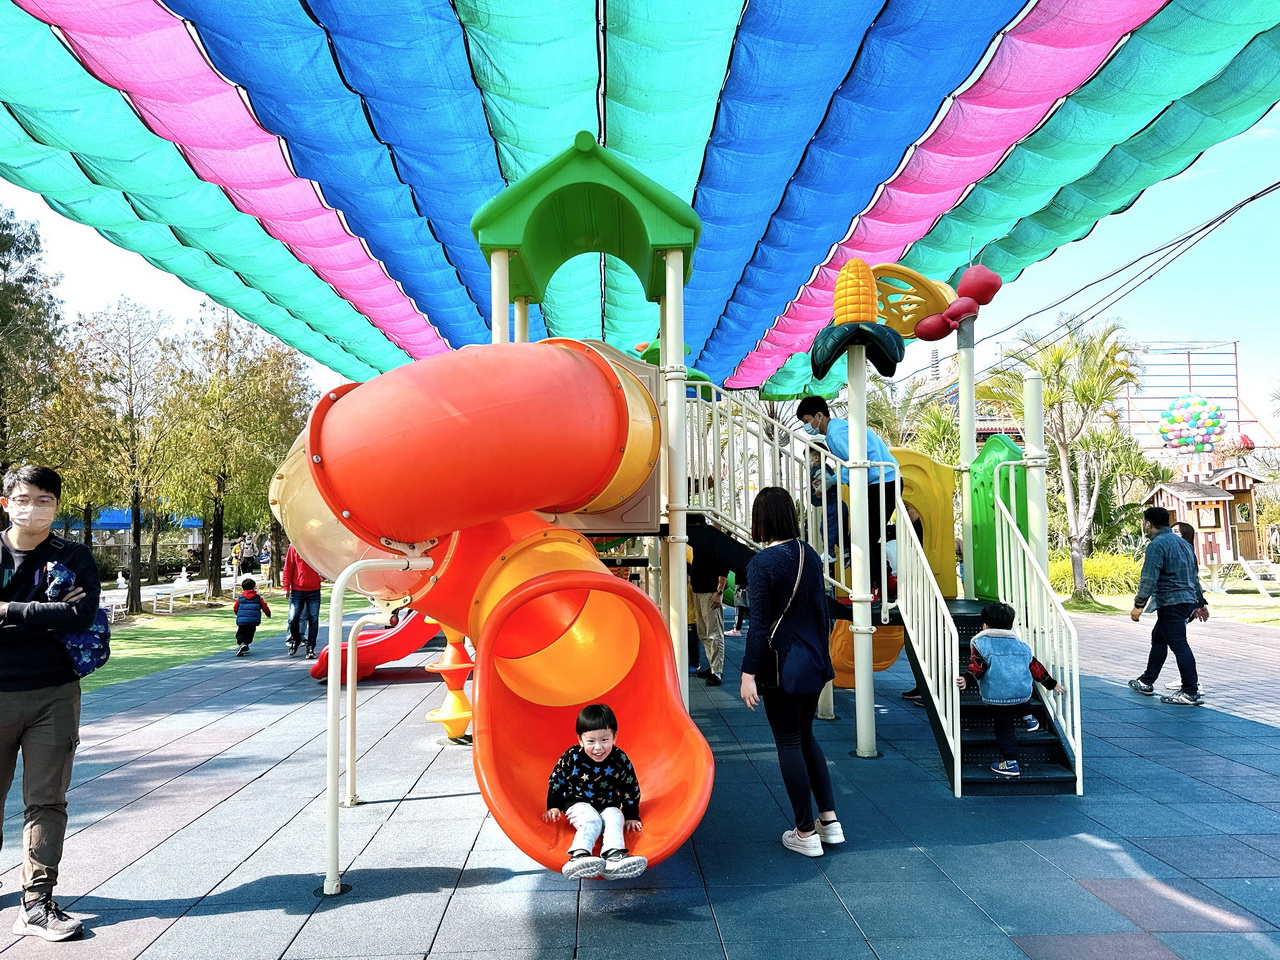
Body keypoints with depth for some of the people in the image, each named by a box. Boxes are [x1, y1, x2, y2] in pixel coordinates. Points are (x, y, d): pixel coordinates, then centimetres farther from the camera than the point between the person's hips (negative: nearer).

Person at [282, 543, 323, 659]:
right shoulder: (294, 546, 0)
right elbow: (288, 567, 1)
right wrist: (286, 586, -5)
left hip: (314, 590, 1)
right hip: (297, 590, -1)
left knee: (313, 620, -1)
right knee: (293, 619, -2)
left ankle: (310, 648, 8)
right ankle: (295, 640, 26)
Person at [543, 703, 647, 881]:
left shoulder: (620, 759, -8)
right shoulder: (572, 757, -10)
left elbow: (631, 789, 4)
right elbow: (556, 780, 4)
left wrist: (631, 817, 4)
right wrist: (553, 806, 2)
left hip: (609, 806, 2)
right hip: (579, 804, -2)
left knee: (615, 819, -28)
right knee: (590, 821, -32)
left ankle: (614, 856, -52)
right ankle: (579, 856, -55)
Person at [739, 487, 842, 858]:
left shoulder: (761, 563, -16)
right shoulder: (810, 555, 3)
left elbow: (759, 624, -17)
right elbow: (821, 610, 10)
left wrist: (748, 673, -12)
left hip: (784, 667, -7)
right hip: (814, 661, 7)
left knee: (789, 744, 6)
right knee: (805, 737, 21)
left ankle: (806, 833, 14)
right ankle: (830, 820, 22)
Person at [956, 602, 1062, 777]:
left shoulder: (980, 644, 1)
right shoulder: (1021, 645, 16)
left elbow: (977, 666, -15)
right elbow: (1035, 666, 22)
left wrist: (966, 678, -28)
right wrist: (1051, 684, 32)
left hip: (998, 698, -4)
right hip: (1024, 694, 4)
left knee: (1004, 729, 5)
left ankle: (1011, 763, 5)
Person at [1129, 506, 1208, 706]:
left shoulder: (1157, 545, -13)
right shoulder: (1182, 543, 16)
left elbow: (1149, 578, -20)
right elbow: (1195, 575, 23)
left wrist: (1139, 604, -18)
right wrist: (1200, 603, 28)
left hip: (1171, 603, -10)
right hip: (1188, 599, 10)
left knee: (1179, 645, -7)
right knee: (1158, 638, 18)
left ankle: (1191, 693, -6)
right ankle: (1146, 682, 26)